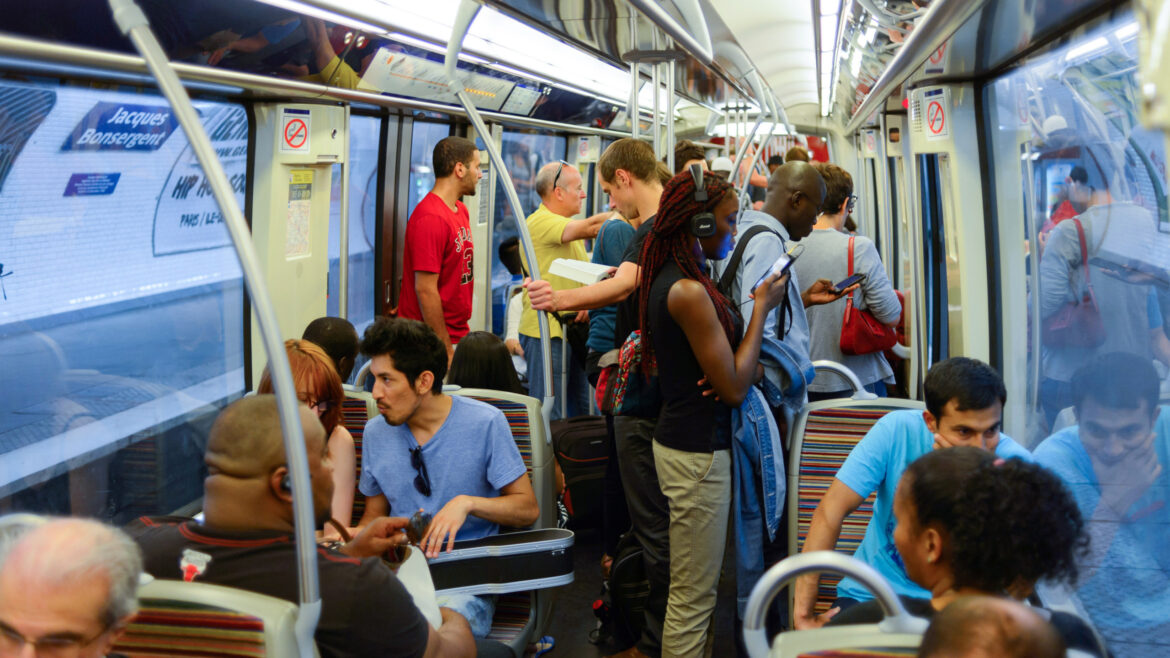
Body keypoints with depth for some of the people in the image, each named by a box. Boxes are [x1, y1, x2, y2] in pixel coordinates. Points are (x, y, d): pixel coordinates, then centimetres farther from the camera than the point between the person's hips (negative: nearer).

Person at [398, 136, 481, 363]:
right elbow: (425, 289, -21)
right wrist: (446, 350, -19)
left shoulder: (461, 210, 14)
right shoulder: (430, 218, -18)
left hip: (458, 333, 9)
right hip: (434, 342, -9)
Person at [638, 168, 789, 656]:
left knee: (688, 591, 18)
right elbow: (735, 387, -17)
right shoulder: (689, 291, -20)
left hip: (677, 440, 10)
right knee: (694, 597, 0)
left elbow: (723, 364, 18)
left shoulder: (668, 279, 10)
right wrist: (762, 308, -9)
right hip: (698, 451, -10)